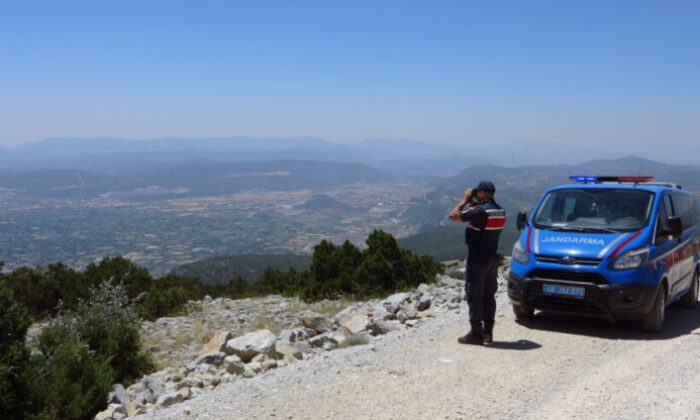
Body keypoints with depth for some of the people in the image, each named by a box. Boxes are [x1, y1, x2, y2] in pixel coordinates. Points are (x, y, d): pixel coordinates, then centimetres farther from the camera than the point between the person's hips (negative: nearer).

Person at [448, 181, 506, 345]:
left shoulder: (480, 211, -20)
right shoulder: (500, 211, 7)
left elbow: (453, 215, -18)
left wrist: (465, 200, -6)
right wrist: (472, 204, 11)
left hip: (478, 258, -8)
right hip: (492, 257, 8)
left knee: (474, 296, -1)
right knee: (489, 296, 12)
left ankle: (476, 333, 2)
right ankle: (488, 333, 16)